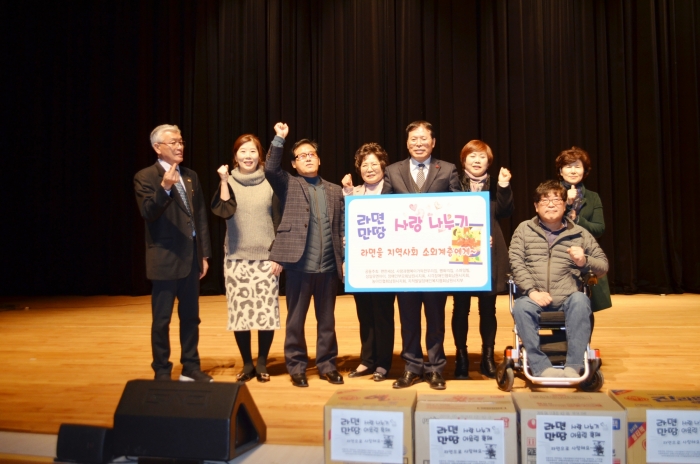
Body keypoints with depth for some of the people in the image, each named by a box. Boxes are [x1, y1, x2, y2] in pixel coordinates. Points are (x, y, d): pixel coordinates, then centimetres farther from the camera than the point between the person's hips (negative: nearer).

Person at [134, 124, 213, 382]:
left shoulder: (191, 176, 12)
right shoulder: (145, 177, -6)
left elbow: (201, 216, 12)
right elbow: (148, 213, -19)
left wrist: (204, 254, 9)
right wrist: (164, 187, -34)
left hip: (190, 257, 6)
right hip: (165, 259, -6)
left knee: (190, 316, 13)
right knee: (162, 320, 4)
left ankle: (191, 368, 25)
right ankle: (162, 372, 16)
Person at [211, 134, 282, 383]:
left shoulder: (269, 183, 3)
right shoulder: (228, 183, 5)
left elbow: (278, 222, 4)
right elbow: (223, 211, -12)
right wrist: (224, 181, -15)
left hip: (265, 257, -1)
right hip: (236, 258, 1)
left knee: (267, 312, -2)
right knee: (239, 313, 1)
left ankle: (262, 364, 15)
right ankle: (247, 364, 17)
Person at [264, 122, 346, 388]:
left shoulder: (335, 191, 13)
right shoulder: (289, 186, 5)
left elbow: (342, 228, 10)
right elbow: (270, 169, -14)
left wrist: (345, 259, 3)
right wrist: (279, 139, -17)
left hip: (329, 266, 3)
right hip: (300, 265, -2)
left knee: (327, 319, 11)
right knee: (295, 319, 6)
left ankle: (326, 365, 24)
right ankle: (296, 367, 19)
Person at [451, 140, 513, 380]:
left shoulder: (495, 186, 11)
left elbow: (505, 212, -3)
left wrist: (504, 187, -14)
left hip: (489, 255, 2)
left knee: (488, 308, 6)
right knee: (461, 307, 4)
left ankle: (487, 357, 17)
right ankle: (461, 357, 14)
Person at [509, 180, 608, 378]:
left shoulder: (580, 234, 13)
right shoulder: (524, 230, 11)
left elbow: (603, 265, 13)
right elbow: (516, 263, 0)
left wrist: (584, 261, -10)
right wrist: (532, 290, -15)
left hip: (567, 298, 1)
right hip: (534, 298, -1)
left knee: (580, 300, -32)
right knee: (521, 307, -33)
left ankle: (573, 366, -27)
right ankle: (541, 367, -28)